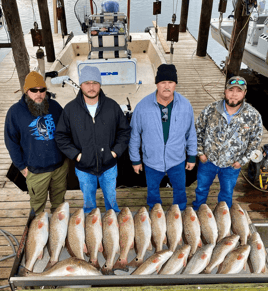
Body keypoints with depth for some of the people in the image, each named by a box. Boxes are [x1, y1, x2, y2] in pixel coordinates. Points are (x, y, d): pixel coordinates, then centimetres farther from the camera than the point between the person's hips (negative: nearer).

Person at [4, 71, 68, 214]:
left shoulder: (54, 106, -3)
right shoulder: (15, 111, -11)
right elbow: (11, 142, -5)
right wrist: (21, 166, -5)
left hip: (60, 165, 3)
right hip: (36, 170, -2)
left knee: (59, 197, 23)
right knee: (37, 202, 16)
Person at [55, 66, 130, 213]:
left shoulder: (112, 106, -8)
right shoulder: (70, 109, -9)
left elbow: (124, 130, 1)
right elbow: (61, 136, -2)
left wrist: (116, 151, -8)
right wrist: (76, 154, -11)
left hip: (109, 166, 1)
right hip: (83, 168, 0)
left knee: (111, 199, 21)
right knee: (88, 202, 20)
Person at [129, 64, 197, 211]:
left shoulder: (185, 105, -12)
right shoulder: (143, 106, -17)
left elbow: (191, 133, 0)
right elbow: (134, 135, -6)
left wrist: (192, 156, 6)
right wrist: (135, 160, 0)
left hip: (177, 160, 1)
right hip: (151, 161, 0)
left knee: (180, 190, 21)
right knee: (152, 191, 21)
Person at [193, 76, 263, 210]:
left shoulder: (253, 116, -16)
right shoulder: (211, 109, -15)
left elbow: (255, 140, -3)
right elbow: (198, 130, -2)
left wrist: (242, 160, -7)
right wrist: (200, 152, -5)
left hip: (232, 165, 0)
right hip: (207, 160, 1)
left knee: (226, 195, 20)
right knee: (201, 189, 20)